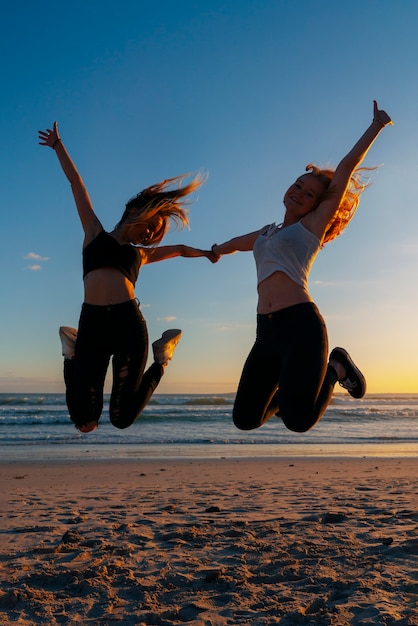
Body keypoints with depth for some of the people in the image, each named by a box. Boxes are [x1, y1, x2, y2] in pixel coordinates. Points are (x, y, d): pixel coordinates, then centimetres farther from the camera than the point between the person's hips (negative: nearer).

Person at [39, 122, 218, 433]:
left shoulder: (141, 254, 26)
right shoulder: (95, 233, 20)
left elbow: (180, 249, 46)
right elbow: (76, 183, 25)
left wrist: (206, 253, 42)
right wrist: (58, 146, 30)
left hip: (129, 324, 2)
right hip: (92, 326, -1)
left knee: (122, 418, -4)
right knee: (85, 421, -3)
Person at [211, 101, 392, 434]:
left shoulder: (313, 225, 9)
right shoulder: (265, 234, 24)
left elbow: (347, 167, 6)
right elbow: (232, 244, 47)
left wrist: (377, 125, 9)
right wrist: (211, 251, 65)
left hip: (302, 324, -5)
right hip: (267, 331, 6)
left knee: (298, 420, -20)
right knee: (245, 419, 3)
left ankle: (336, 369, 8)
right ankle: (288, 390, 31)